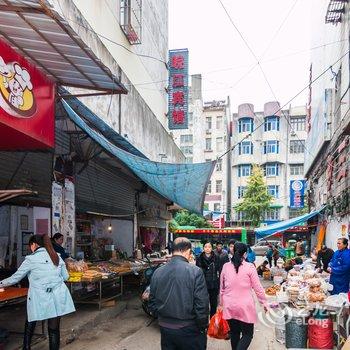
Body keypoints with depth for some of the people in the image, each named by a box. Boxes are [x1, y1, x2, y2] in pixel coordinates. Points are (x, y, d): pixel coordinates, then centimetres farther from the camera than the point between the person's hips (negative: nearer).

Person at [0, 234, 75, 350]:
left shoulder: (31, 259, -4)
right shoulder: (57, 257, 7)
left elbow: (15, 278, 3)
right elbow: (65, 276, 12)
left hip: (39, 299, -3)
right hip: (57, 297, 3)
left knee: (30, 325, 19)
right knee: (54, 328, 7)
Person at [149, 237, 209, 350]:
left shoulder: (157, 272, -2)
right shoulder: (195, 271, -16)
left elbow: (152, 302, 5)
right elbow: (202, 303, -16)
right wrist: (203, 326, -3)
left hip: (165, 328, 4)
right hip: (189, 329, -4)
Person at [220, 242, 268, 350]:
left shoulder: (226, 266, 0)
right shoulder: (250, 267, -10)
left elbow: (222, 288, 9)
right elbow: (258, 287, -4)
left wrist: (222, 303, 21)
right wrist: (264, 302, 9)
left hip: (229, 306, 4)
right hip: (245, 306, -3)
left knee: (234, 333, 16)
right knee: (247, 334, 6)